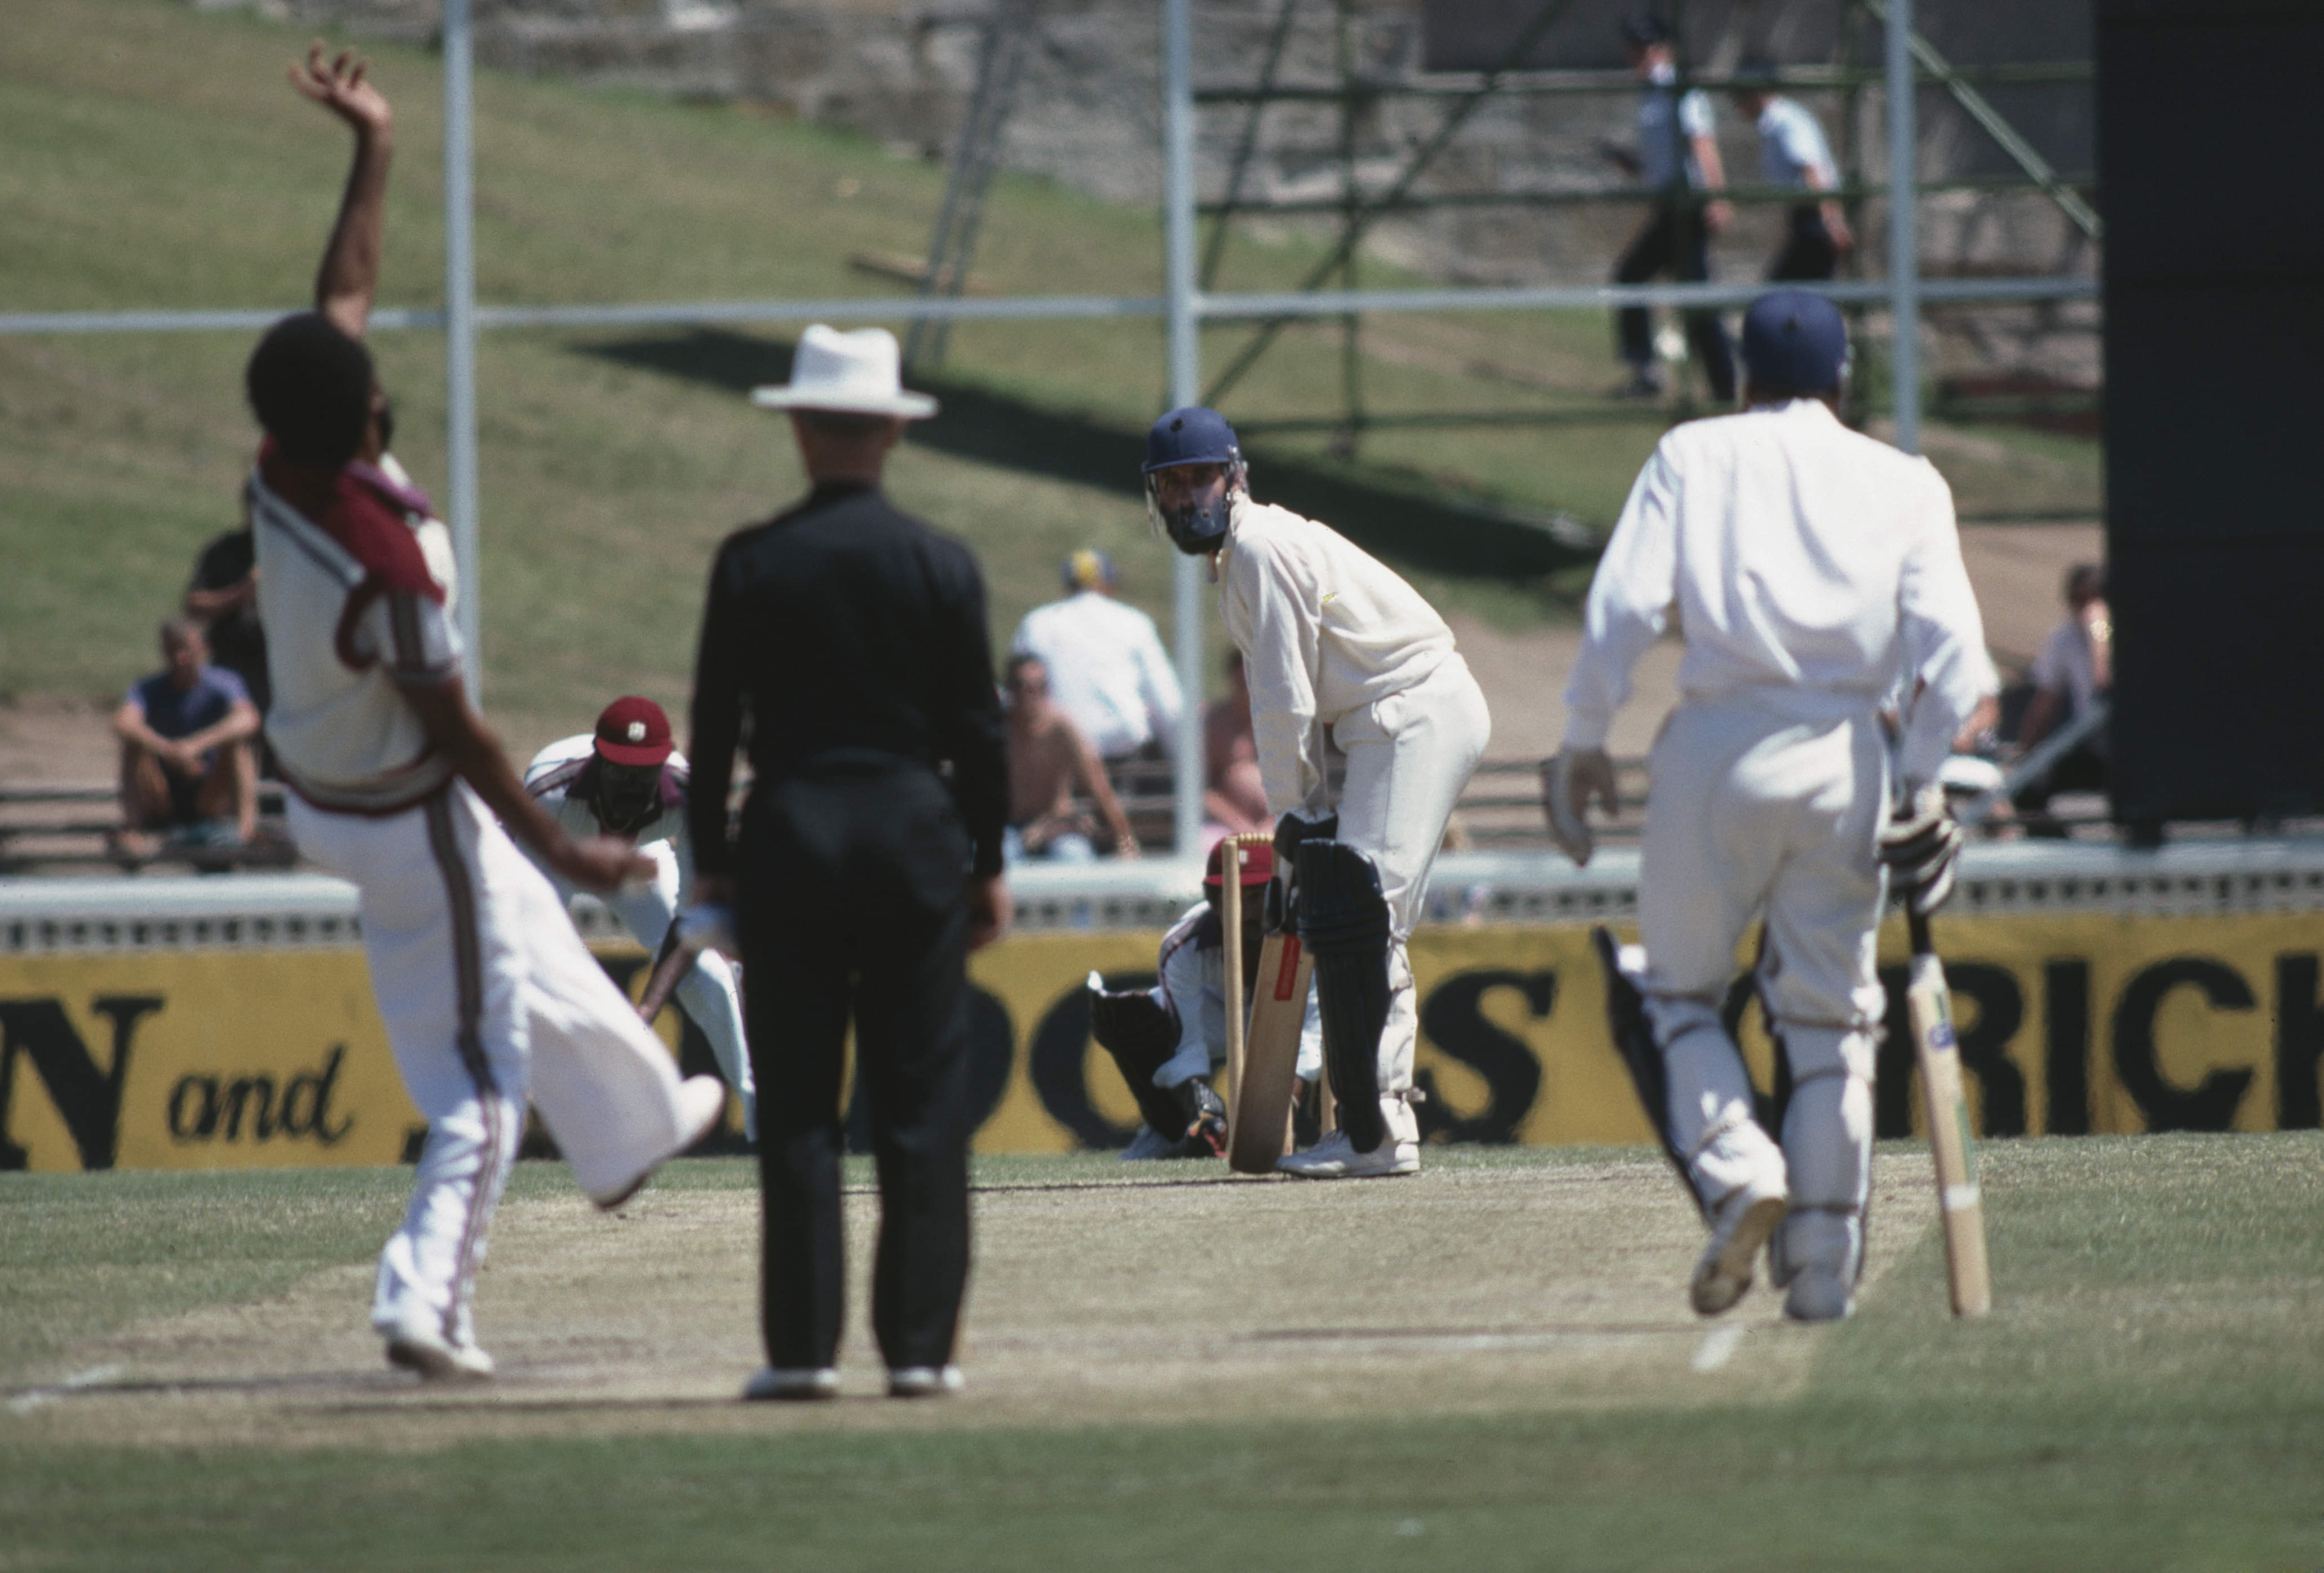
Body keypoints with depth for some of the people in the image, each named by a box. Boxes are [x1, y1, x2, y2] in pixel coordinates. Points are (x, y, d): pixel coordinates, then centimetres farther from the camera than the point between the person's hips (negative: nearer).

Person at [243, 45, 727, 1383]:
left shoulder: (280, 474, -14)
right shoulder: (381, 561, -35)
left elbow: (340, 290, 0)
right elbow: (453, 725, -26)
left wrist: (376, 149, 6)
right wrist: (560, 849, -17)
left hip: (324, 798, 9)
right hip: (415, 821, -9)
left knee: (529, 947, 29)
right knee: (482, 1064, 2)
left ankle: (635, 1127, 50)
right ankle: (428, 1300, -3)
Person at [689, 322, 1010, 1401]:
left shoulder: (751, 564, -3)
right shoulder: (944, 567, -1)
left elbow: (714, 721, 0)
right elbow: (978, 729, 2)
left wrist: (710, 858, 8)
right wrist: (989, 863, 10)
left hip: (790, 837, 0)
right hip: (917, 833, 1)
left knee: (797, 1107, 3)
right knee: (921, 1105, 4)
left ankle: (803, 1345, -1)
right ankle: (919, 1343, 1)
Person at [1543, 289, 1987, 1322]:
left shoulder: (1692, 458, 9)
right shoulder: (1905, 484, 12)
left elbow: (1623, 606, -4)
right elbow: (1951, 644, -1)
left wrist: (1584, 740, 2)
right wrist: (1924, 779, 3)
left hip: (1717, 748, -2)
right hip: (1846, 760, 2)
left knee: (1674, 990, 11)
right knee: (1830, 1013, 9)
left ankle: (1737, 1173, -13)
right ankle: (1824, 1262, 3)